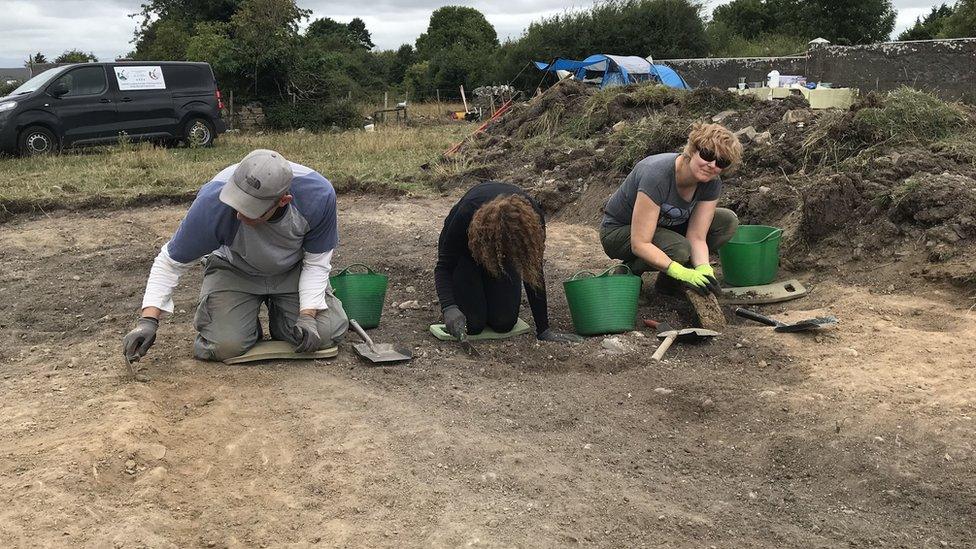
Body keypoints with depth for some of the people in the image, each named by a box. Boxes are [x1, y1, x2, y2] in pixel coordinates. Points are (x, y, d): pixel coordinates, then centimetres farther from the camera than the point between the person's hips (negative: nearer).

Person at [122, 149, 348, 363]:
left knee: (326, 333, -16)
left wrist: (307, 316, -25)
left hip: (293, 269, 2)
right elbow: (170, 261, -20)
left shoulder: (318, 195, -32)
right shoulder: (212, 203, -34)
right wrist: (148, 320, -28)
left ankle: (277, 306, 17)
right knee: (224, 345, -23)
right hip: (235, 270, -1)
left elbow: (317, 262, -16)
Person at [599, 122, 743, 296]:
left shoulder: (712, 184, -14)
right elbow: (640, 244, -36)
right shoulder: (657, 175, -35)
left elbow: (697, 237, -16)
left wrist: (703, 269, -37)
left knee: (728, 221, -9)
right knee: (680, 249, -35)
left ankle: (667, 280, 0)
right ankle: (629, 271, -5)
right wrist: (682, 273, -45)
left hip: (665, 226, 7)